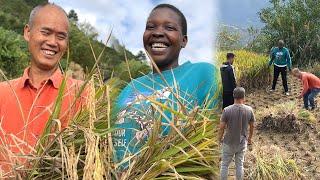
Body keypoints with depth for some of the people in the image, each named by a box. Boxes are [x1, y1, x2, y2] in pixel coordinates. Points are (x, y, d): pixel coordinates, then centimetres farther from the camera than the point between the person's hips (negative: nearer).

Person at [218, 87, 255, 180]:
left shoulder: (227, 110, -20)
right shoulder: (249, 110, -12)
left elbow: (222, 127, -14)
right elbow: (252, 126, 1)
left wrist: (220, 138, 5)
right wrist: (250, 137, 19)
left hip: (229, 142, -2)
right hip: (242, 142, 2)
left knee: (225, 165, 14)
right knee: (239, 165, 17)